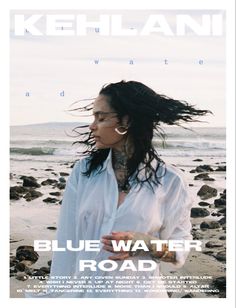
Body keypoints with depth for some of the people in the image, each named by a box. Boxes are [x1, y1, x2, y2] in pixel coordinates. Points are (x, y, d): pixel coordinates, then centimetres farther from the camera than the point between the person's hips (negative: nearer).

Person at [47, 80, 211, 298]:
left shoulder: (170, 181, -9)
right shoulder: (83, 171, -4)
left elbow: (180, 251, -2)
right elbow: (66, 241, -4)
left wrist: (147, 244, -20)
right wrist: (58, 292, -7)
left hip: (138, 292, -1)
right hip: (82, 289, 2)